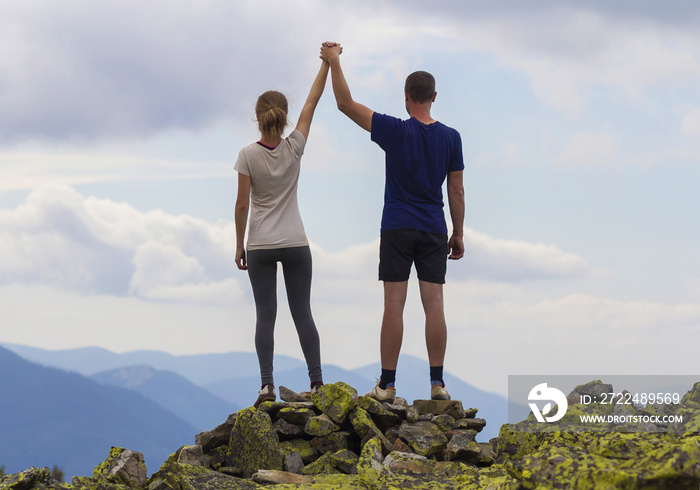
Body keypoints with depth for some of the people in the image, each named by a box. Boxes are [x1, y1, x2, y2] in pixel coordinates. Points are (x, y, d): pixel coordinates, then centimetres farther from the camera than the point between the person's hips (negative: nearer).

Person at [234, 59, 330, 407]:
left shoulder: (248, 155, -8)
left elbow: (242, 204, -7)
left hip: (260, 247, -1)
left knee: (265, 316, 0)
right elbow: (312, 100, 3)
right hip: (295, 246, 1)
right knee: (302, 313, 5)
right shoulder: (294, 148, -5)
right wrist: (327, 63, 10)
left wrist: (240, 245, 3)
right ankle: (316, 381, 0)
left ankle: (267, 385, -8)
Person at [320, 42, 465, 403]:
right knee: (434, 304, 0)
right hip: (434, 231, 2)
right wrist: (458, 234, 12)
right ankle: (437, 383, -2)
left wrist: (334, 62, 2)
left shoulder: (395, 132, -8)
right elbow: (456, 191, 4)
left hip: (397, 230, -2)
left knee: (394, 304, -2)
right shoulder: (451, 138, 0)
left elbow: (346, 104, -6)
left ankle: (387, 384, -2)